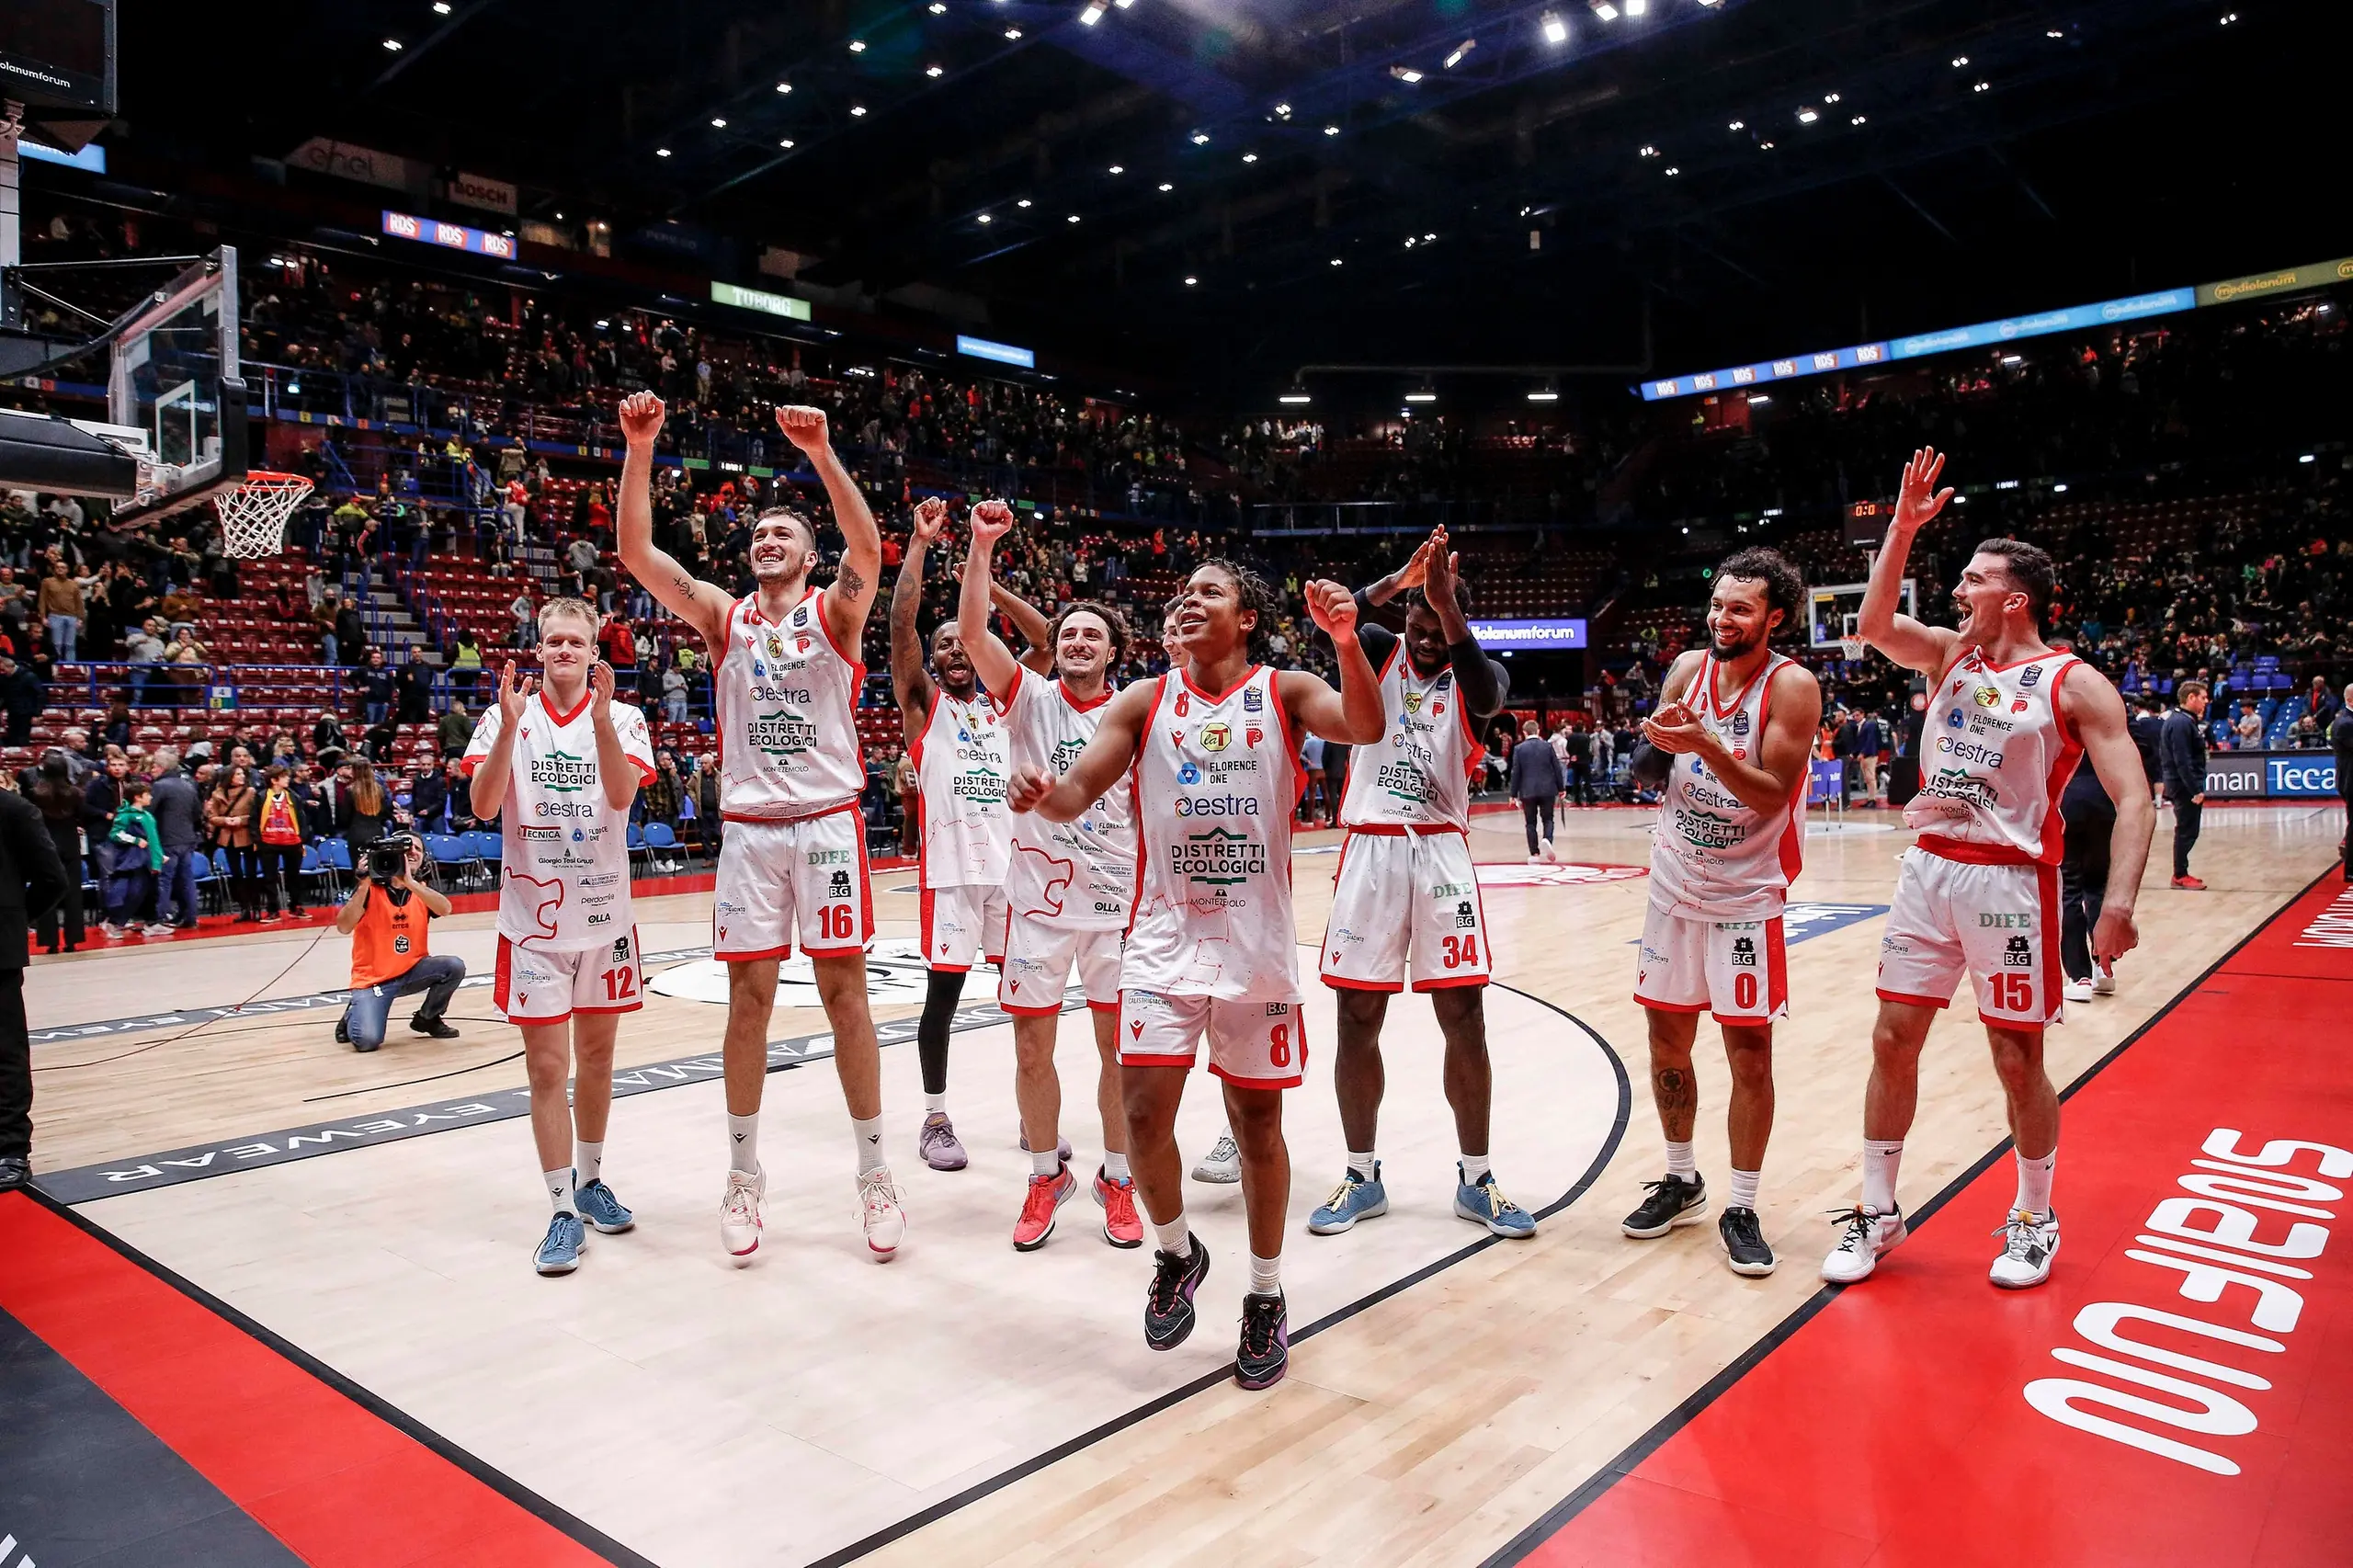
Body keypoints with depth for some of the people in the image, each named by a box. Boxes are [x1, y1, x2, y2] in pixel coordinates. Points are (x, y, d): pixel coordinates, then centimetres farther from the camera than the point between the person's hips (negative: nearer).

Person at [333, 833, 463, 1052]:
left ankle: (427, 1018, 5)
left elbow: (445, 909, -22)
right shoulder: (370, 889, -9)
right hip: (373, 978, -4)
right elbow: (344, 927, -23)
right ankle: (352, 1016, 15)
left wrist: (410, 883, -32)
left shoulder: (421, 890, 0)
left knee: (454, 966, -23)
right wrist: (363, 886, -30)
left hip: (412, 971, 4)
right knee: (367, 1040, -24)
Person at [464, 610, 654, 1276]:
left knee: (596, 1057, 14)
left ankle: (591, 1180, 31)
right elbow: (482, 805, -14)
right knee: (547, 1069, -1)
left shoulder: (622, 716, 1)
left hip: (604, 915, 1)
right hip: (534, 919, -1)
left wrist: (599, 716, -28)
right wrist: (510, 725, -25)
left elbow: (621, 795, -17)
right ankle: (562, 1213, 8)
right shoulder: (506, 716, 0)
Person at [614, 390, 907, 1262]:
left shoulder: (834, 612, 4)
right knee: (749, 1000, 5)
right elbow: (637, 553, -4)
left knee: (844, 992, 1)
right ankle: (743, 1174, 18)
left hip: (828, 821, -2)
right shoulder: (723, 616, 9)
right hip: (748, 825, 2)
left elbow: (867, 548, -18)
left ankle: (874, 1174, 10)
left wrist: (822, 454, -30)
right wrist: (640, 451, -16)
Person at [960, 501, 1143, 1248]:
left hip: (1119, 900, 1)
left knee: (1120, 1048, 6)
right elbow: (972, 632, -15)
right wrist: (981, 546, -23)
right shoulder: (1030, 700, 0)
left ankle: (1117, 1179, 24)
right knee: (1032, 1051, 5)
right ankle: (1046, 1174, 25)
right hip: (1039, 898, 0)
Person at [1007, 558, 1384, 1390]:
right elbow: (1078, 793, -3)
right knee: (1143, 1113, -7)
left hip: (1256, 944, -1)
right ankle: (1177, 1252, 23)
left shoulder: (1284, 692, 0)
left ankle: (1266, 1296, 27)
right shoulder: (1145, 700, 4)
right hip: (1165, 939, 1)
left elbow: (1365, 728, -18)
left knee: (1256, 1120, 8)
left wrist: (1346, 643, -34)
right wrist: (1042, 793, -26)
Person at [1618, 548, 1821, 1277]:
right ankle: (1680, 1181, 29)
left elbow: (1773, 793, -19)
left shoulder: (1792, 686, -12)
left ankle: (1741, 1210, 13)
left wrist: (1706, 744, -31)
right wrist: (1658, 739, -17)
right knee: (1667, 1040, 11)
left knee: (1750, 1053, 0)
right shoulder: (1687, 668, 2)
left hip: (1747, 894, -5)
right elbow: (1649, 771, 5)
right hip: (1675, 884, 5)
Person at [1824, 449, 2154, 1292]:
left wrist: (2118, 901, -25)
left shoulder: (2074, 685, -7)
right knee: (1892, 1040, 6)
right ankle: (1876, 1213, 18)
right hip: (1928, 871, 5)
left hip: (2009, 881, -5)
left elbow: (2132, 799, -13)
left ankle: (2035, 1220, 26)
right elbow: (1875, 626, -6)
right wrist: (1903, 528, -11)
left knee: (2017, 1058, 5)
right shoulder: (1951, 654, 9)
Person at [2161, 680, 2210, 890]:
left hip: (2187, 785, 10)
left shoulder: (2187, 720, 14)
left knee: (2187, 831, 14)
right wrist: (2195, 790, -23)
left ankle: (2181, 874, 21)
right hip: (2185, 787, -10)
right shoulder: (2181, 723, -19)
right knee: (2186, 831, -3)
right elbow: (2182, 761, -23)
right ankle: (2180, 877, 4)